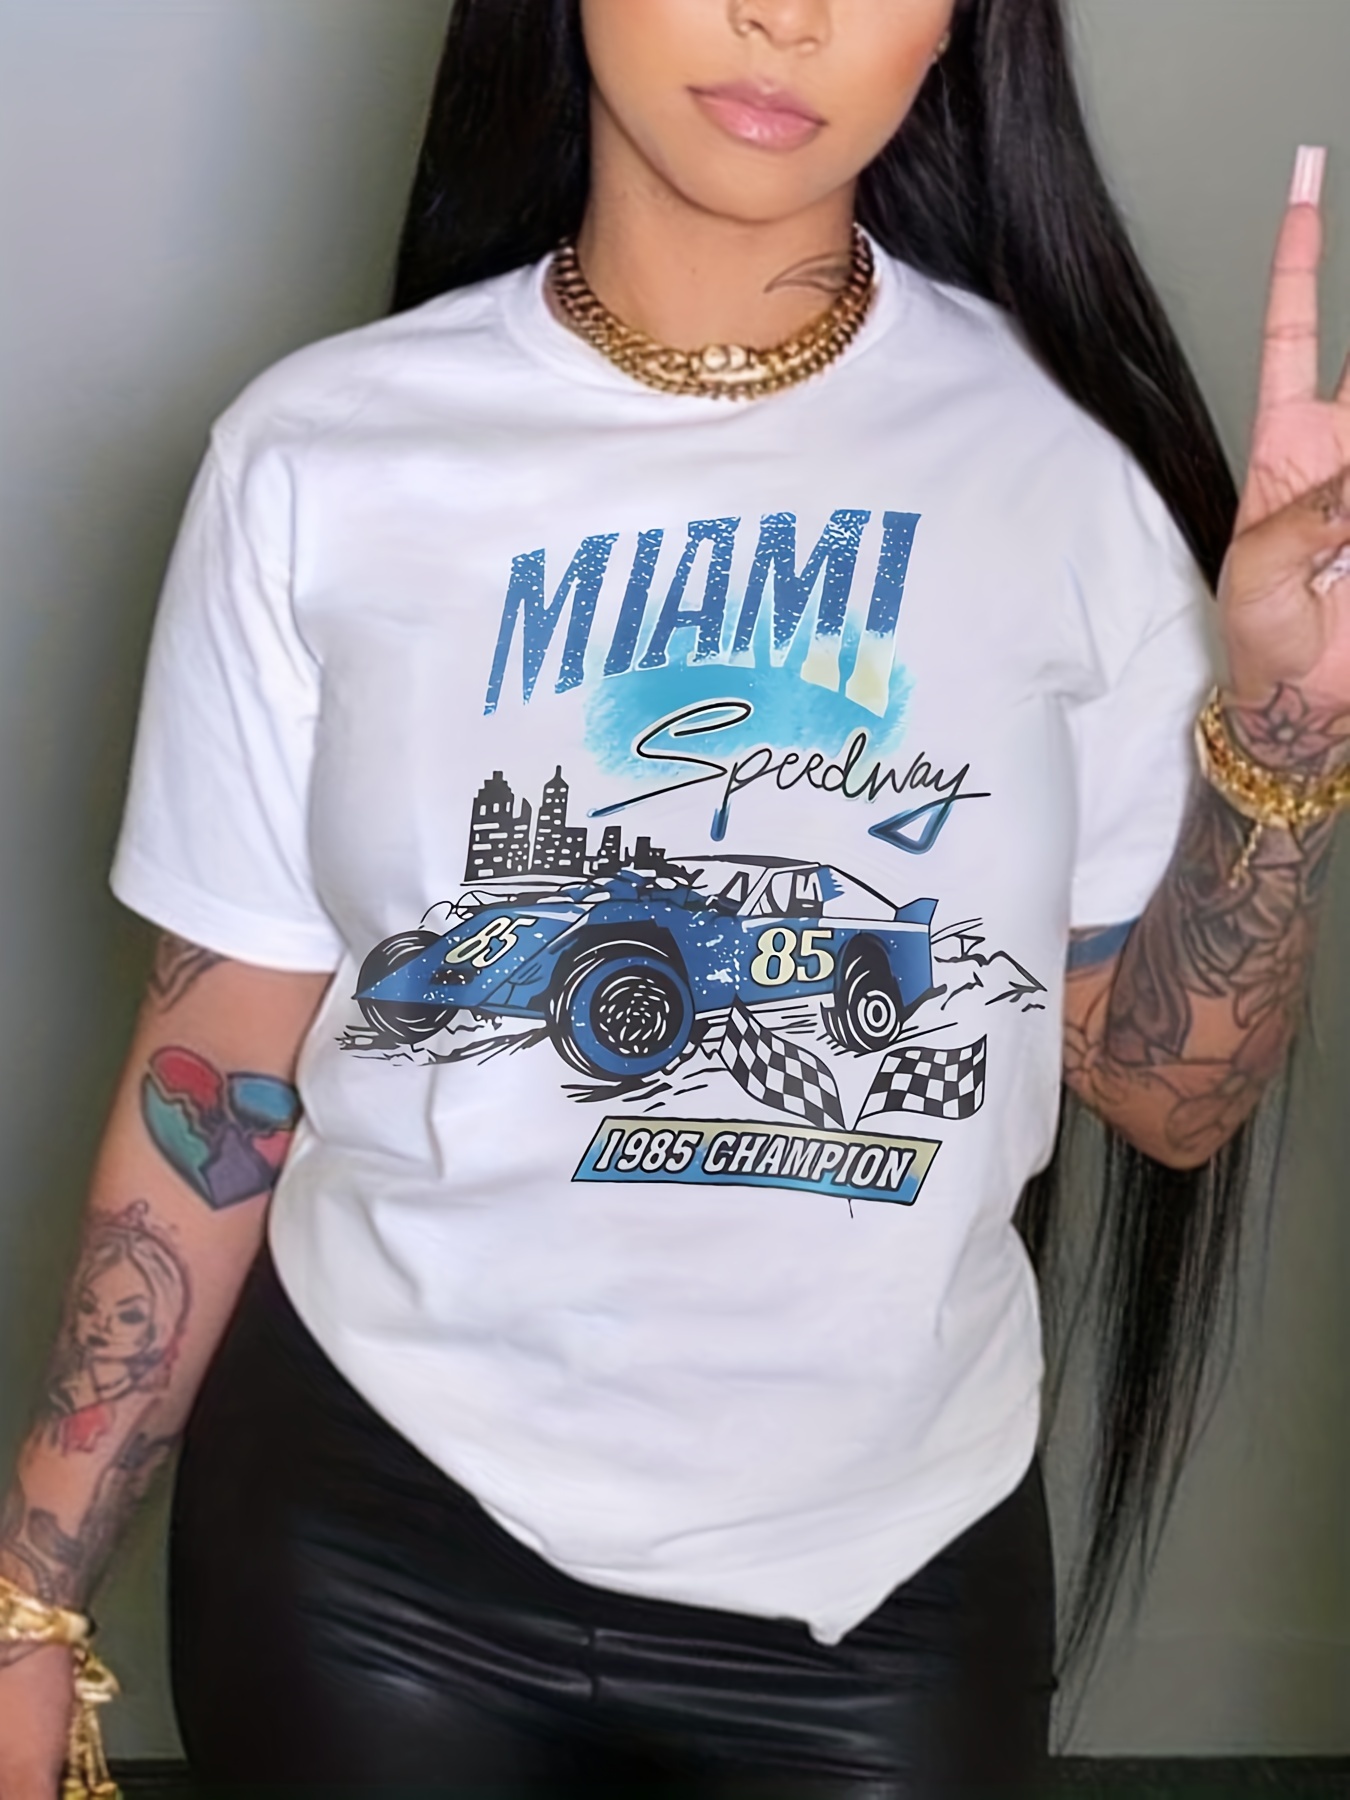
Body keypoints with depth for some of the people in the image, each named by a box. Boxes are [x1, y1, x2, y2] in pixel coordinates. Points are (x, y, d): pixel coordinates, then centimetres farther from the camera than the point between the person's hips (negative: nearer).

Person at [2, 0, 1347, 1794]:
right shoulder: (326, 457, -9)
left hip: (885, 1573, 1)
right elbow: (216, 1072, -2)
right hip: (374, 1537, 0)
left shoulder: (1066, 449, -7)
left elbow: (1170, 1095, -3)